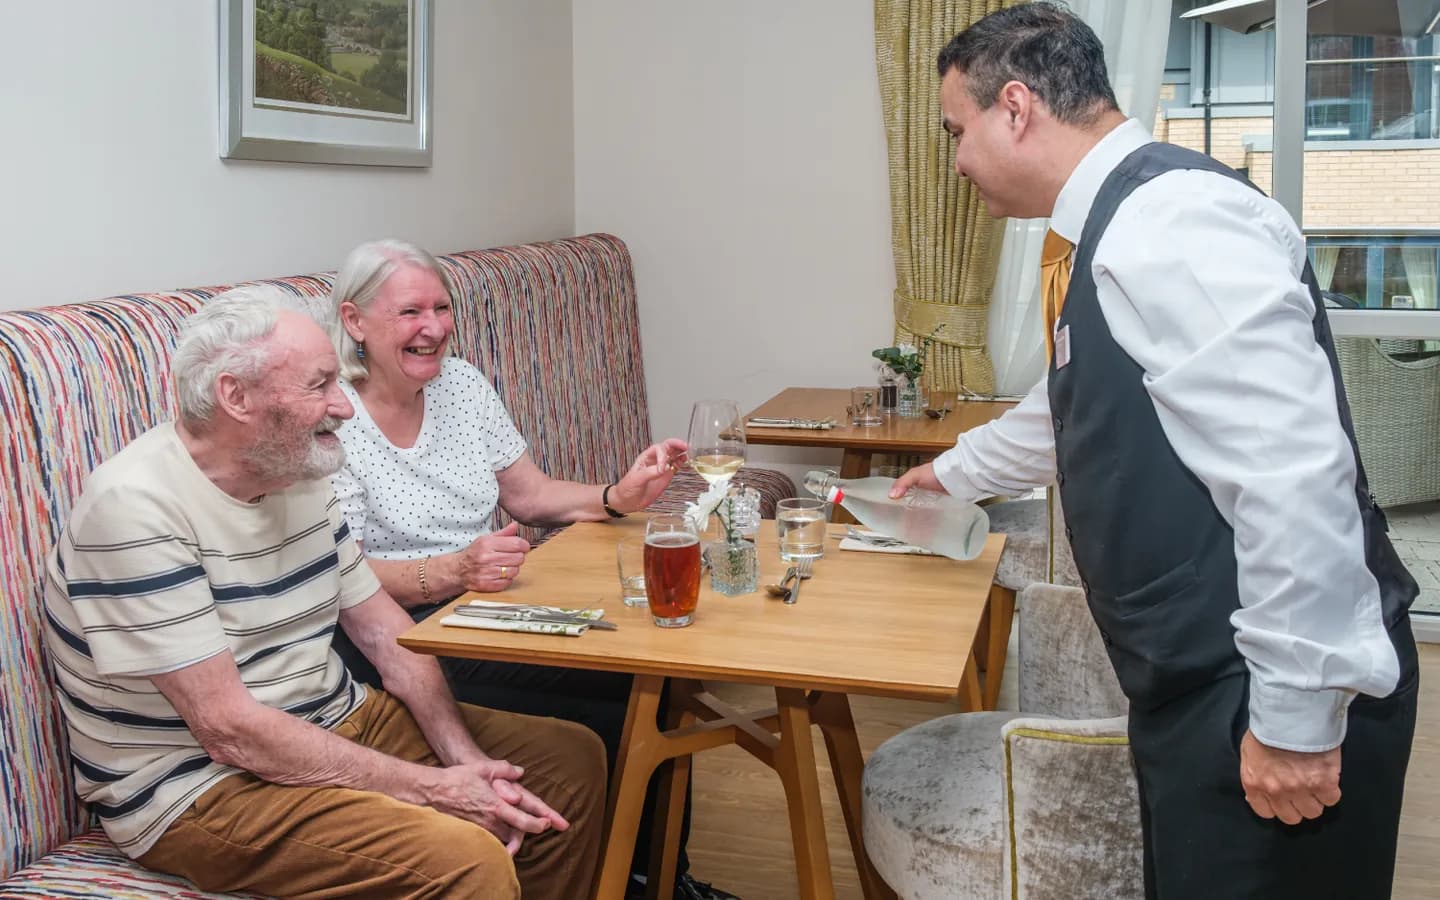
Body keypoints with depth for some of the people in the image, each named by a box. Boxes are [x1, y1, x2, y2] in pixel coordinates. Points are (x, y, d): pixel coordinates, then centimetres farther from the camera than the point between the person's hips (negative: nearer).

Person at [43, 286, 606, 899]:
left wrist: (465, 759, -9)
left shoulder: (300, 476, 5)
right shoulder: (138, 506, -22)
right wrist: (432, 789, -22)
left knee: (573, 761, 5)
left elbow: (385, 631, 7)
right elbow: (229, 730, -25)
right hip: (200, 786, -8)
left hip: (337, 722, 9)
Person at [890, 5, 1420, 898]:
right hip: (1203, 680, 9)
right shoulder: (1118, 229, 12)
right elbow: (1069, 417, 30)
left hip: (1273, 692, -9)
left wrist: (1296, 715, -23)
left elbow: (1293, 472, -27)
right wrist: (953, 472, 44)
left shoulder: (1169, 221, -20)